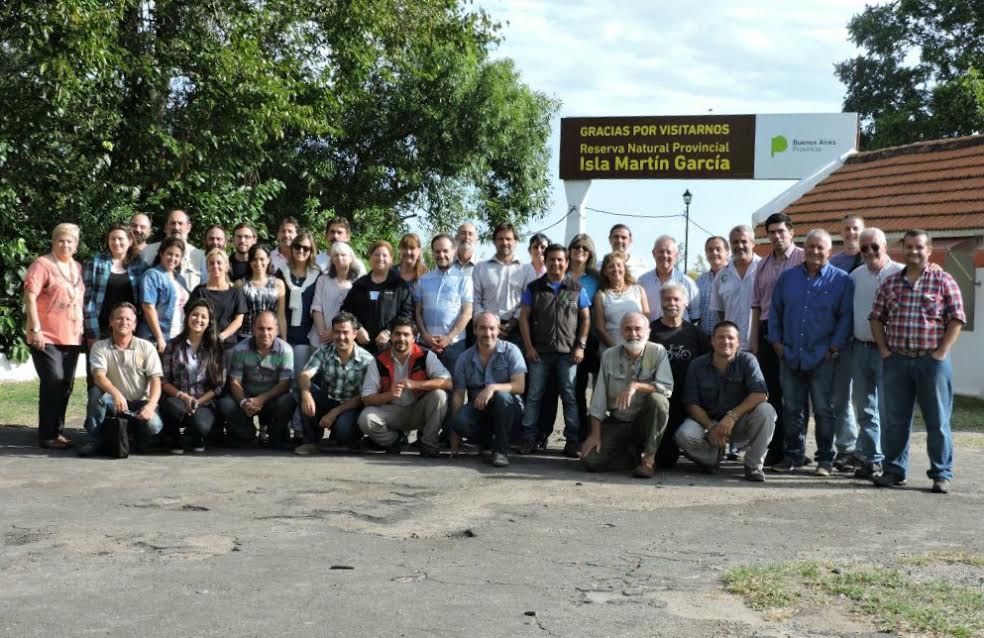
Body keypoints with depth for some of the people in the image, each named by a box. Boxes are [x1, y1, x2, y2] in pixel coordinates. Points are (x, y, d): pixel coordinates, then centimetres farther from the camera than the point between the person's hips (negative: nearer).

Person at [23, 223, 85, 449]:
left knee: (66, 385, 8)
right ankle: (47, 435, -4)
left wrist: (82, 330, 17)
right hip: (46, 337, -6)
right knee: (53, 382, -11)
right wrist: (36, 329, -16)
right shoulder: (42, 264, -4)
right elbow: (30, 297, -11)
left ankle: (57, 431, 19)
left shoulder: (77, 268, 15)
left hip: (71, 337, 6)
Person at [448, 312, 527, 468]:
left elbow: (520, 386, -13)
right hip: (479, 411, 2)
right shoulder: (465, 359, 3)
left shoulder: (511, 351, -3)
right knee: (459, 420, -30)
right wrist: (455, 437, -7)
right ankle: (488, 442, 2)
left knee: (502, 396, -35)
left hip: (509, 411, -2)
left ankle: (501, 450, -20)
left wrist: (493, 387, -32)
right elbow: (458, 395, 0)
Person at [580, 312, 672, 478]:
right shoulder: (609, 356, -1)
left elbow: (667, 388, -19)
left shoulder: (658, 352, -7)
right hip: (616, 423, 2)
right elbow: (599, 398, -1)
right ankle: (636, 456, 9)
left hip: (645, 421, -2)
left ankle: (649, 458, -18)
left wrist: (636, 385, -31)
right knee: (590, 460, -19)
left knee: (658, 400, -33)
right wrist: (595, 434, -7)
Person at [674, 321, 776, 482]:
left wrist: (732, 416, -30)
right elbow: (691, 404, -6)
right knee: (683, 436, -30)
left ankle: (754, 466, -15)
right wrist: (711, 427, -22)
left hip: (739, 424, -1)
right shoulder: (697, 365, -4)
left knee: (765, 411, -30)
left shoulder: (747, 360, -8)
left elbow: (760, 394, -20)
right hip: (707, 421, 1)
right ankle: (714, 455, 5)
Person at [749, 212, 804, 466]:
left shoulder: (803, 259, -4)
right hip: (768, 331, 5)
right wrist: (754, 339, 11)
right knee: (771, 391, 7)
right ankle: (775, 448, 14)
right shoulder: (763, 265, 14)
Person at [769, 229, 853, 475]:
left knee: (823, 410, 1)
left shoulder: (841, 280, 2)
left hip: (822, 357, -3)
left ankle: (825, 459, 10)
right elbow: (775, 311, 15)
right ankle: (794, 455, 19)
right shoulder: (788, 277, 11)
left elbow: (846, 316, -2)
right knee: (793, 409, 9)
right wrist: (776, 341, 6)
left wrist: (834, 347, -9)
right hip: (790, 356, 3)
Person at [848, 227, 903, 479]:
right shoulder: (855, 276, 11)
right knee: (864, 408, 11)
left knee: (886, 409, -5)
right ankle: (869, 458, 20)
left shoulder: (900, 274, -6)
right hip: (860, 348, 6)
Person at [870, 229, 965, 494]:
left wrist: (941, 352, -10)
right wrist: (884, 350, 2)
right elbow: (876, 317, 12)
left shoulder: (943, 281, -1)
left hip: (932, 361, -3)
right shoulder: (890, 283, 9)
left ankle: (942, 474, 10)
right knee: (895, 420, 9)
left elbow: (956, 319, -3)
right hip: (897, 361, 3)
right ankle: (894, 471, 19)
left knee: (937, 421, 2)